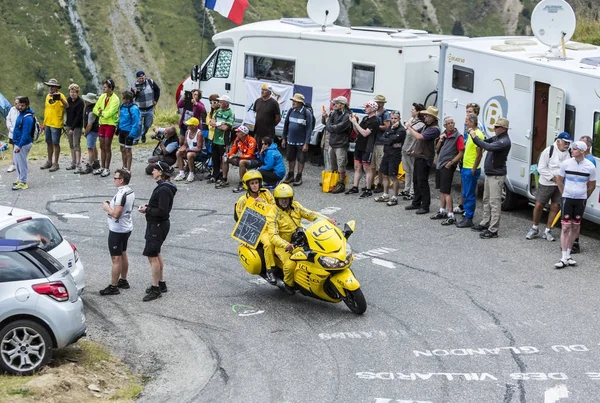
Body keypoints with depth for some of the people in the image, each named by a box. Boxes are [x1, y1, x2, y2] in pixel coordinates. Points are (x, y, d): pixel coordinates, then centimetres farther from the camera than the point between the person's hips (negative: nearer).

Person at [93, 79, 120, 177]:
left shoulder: (115, 99, -15)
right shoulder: (102, 97, 6)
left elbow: (109, 113, -22)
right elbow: (95, 109, 7)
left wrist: (101, 112, -8)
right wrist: (100, 113, -11)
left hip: (110, 124, -6)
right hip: (102, 123, 7)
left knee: (107, 147, -2)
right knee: (102, 147, 12)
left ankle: (107, 168, 6)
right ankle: (102, 167, 20)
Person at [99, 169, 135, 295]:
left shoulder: (121, 194, -25)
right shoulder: (130, 192, 5)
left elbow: (116, 214, -28)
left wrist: (107, 208, -11)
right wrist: (112, 204, 9)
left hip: (117, 230, -10)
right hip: (127, 228, 10)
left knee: (116, 259, -4)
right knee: (123, 255, 21)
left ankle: (113, 287, 0)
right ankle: (123, 281, 33)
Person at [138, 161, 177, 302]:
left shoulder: (164, 190, -23)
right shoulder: (163, 186, 9)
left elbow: (162, 212, -26)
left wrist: (147, 210, -16)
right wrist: (148, 206, 6)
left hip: (158, 225, -11)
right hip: (157, 225, 11)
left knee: (152, 256, -7)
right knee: (156, 254, 19)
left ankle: (156, 289, -2)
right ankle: (161, 284, 29)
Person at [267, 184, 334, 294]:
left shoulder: (295, 206, 5)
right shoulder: (273, 215, -12)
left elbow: (310, 214, 0)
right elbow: (273, 236, -21)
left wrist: (327, 220, -16)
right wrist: (286, 245, -39)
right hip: (283, 246, -5)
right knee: (290, 264, -31)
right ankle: (288, 284, -1)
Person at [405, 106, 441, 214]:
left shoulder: (434, 129, -19)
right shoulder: (426, 126, 12)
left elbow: (419, 137, -26)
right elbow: (419, 135, 18)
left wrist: (409, 128, -14)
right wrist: (412, 128, 4)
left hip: (424, 158, -10)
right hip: (418, 156, 10)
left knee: (422, 182, -6)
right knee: (416, 180, 16)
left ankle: (425, 206, 1)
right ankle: (416, 203, 27)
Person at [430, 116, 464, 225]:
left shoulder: (458, 136, -11)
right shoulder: (443, 135, 12)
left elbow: (461, 153, -14)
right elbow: (437, 149, 15)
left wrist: (451, 163, -18)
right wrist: (440, 140, -3)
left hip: (448, 167, -8)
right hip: (439, 165, 8)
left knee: (446, 191, -10)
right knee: (442, 190, 16)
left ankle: (451, 216, -10)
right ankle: (442, 211, 26)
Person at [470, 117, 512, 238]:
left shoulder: (504, 141, -18)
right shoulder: (496, 138, 12)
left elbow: (489, 147, -30)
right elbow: (485, 143, 15)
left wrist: (475, 137, -23)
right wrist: (473, 134, -3)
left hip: (497, 176, -10)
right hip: (489, 174, 10)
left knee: (494, 202, -9)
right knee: (486, 200, 17)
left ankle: (493, 230, -9)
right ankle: (485, 224, 28)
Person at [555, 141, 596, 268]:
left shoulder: (590, 167, -5)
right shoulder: (566, 163, -5)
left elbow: (592, 186, 8)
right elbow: (559, 181, 9)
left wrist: (583, 197, 9)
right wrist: (565, 194, 8)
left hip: (581, 200, 1)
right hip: (567, 199, -1)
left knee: (575, 228, 8)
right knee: (565, 227, -7)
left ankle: (568, 254, 19)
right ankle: (564, 258, -6)